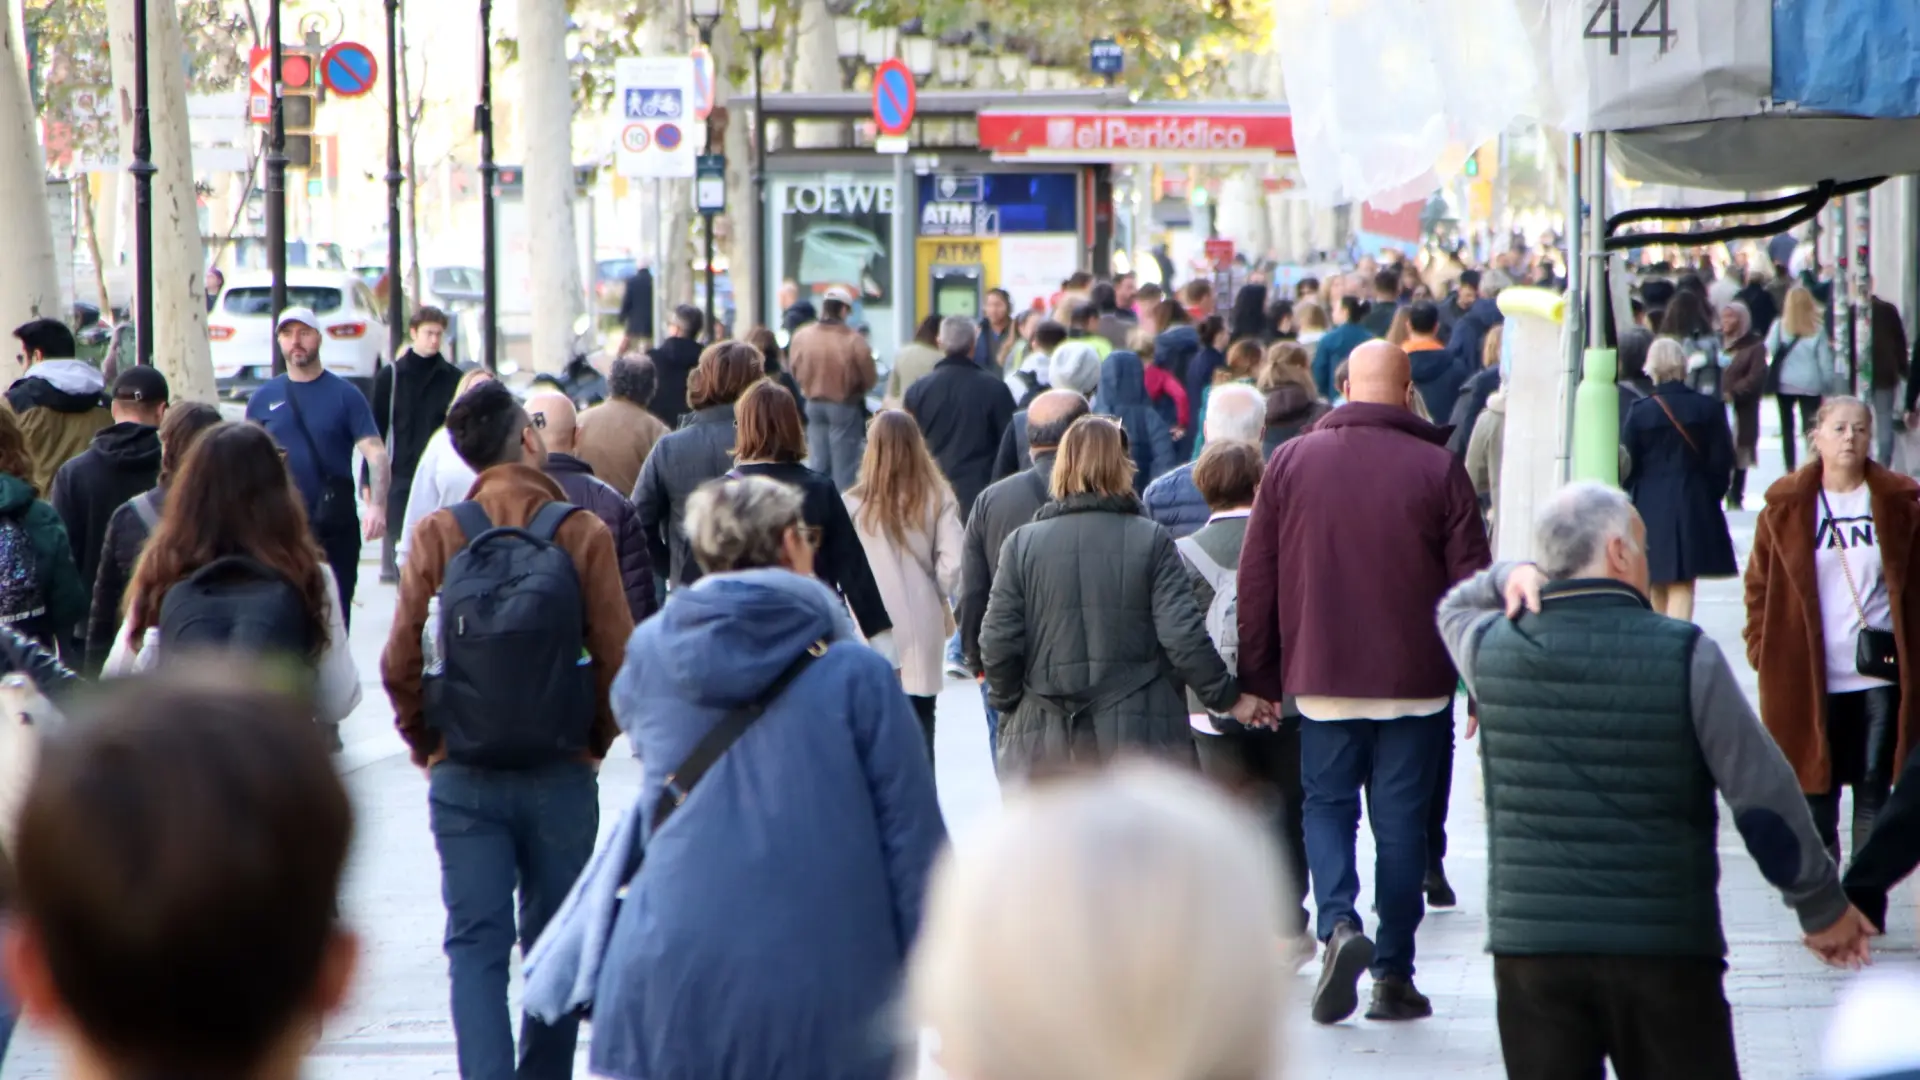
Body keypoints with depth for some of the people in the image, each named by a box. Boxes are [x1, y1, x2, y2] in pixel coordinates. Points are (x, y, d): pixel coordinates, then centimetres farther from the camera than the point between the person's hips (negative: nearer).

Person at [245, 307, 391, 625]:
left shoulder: (345, 395, 0)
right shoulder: (264, 398, 8)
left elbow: (375, 452, -8)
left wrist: (377, 505, -23)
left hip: (336, 526, -2)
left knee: (334, 617, 3)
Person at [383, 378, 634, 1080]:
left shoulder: (437, 535, -4)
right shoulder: (582, 534, -7)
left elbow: (399, 662, -5)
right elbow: (617, 660, -8)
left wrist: (427, 744, 11)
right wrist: (593, 741, 9)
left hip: (463, 778, 0)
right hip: (561, 777, 0)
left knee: (475, 944, 1)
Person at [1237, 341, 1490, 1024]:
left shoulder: (1290, 462, 1)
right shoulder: (1439, 469, -4)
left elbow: (1256, 579, 4)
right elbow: (1470, 582, -4)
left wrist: (1258, 678, 11)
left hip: (1322, 679, 1)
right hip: (1414, 683, -1)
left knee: (1327, 805, 13)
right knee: (1402, 819, 6)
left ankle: (1338, 924, -12)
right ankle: (1393, 976, 7)